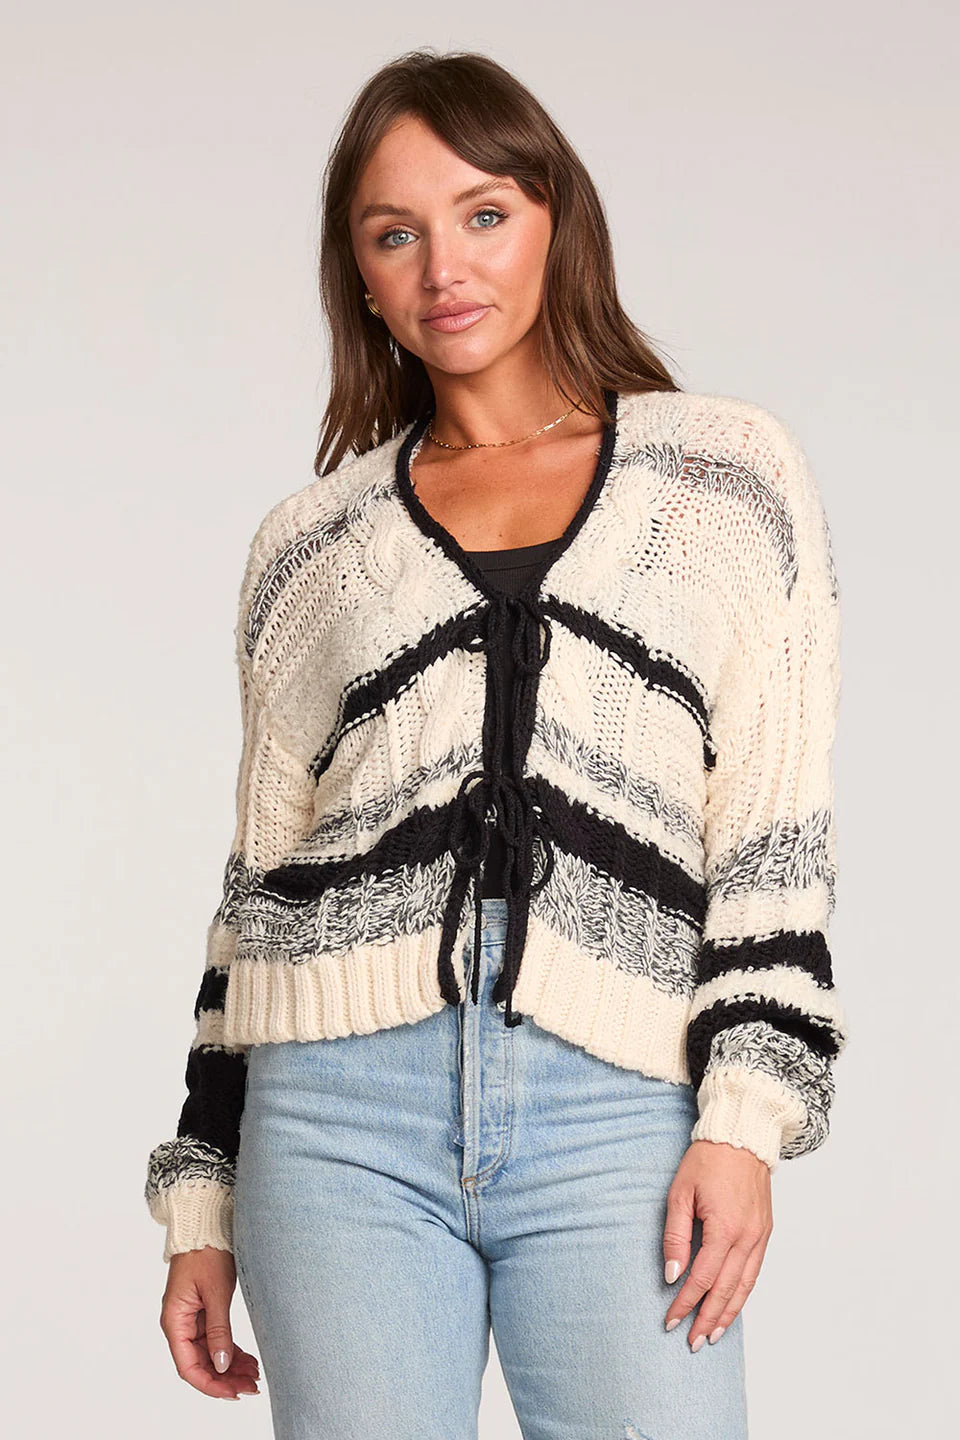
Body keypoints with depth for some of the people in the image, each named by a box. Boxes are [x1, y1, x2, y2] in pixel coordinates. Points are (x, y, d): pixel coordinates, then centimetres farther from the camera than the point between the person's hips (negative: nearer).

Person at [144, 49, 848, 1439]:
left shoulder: (732, 473, 11)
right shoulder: (311, 541, 16)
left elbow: (778, 826, 4)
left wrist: (746, 1113, -7)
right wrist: (200, 1198, 14)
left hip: (617, 1112, -2)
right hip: (342, 1107, 2)